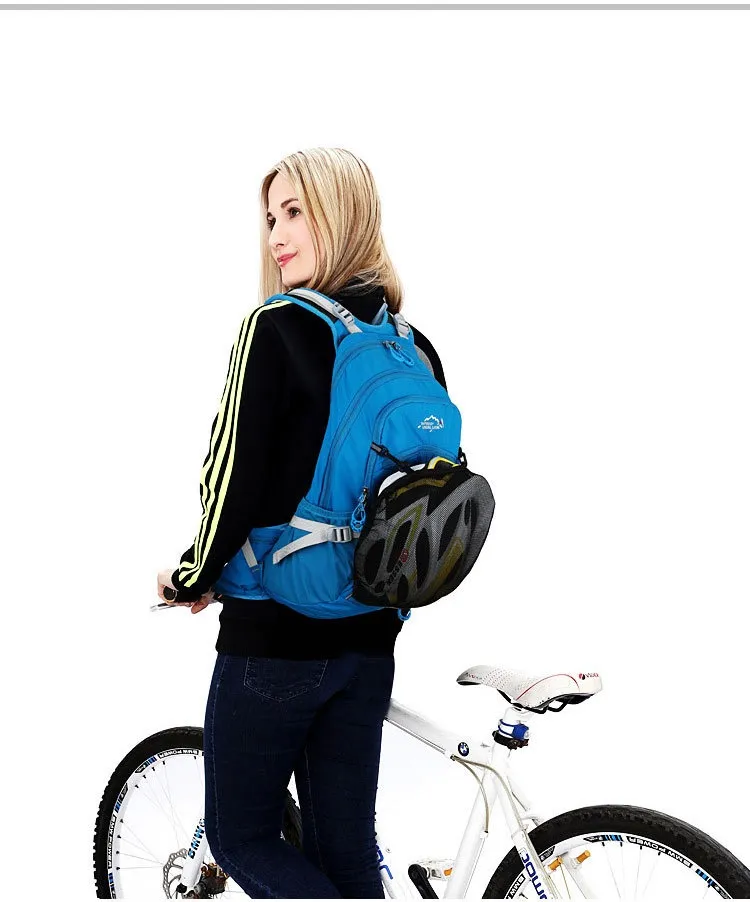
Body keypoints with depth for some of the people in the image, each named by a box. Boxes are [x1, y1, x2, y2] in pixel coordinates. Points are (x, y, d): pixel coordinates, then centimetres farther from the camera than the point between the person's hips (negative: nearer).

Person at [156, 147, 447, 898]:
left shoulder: (276, 327, -14)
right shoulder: (415, 349, 7)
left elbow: (233, 477, -17)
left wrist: (191, 580, -1)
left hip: (275, 635, -7)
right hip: (370, 640, 7)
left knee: (241, 838, 12)